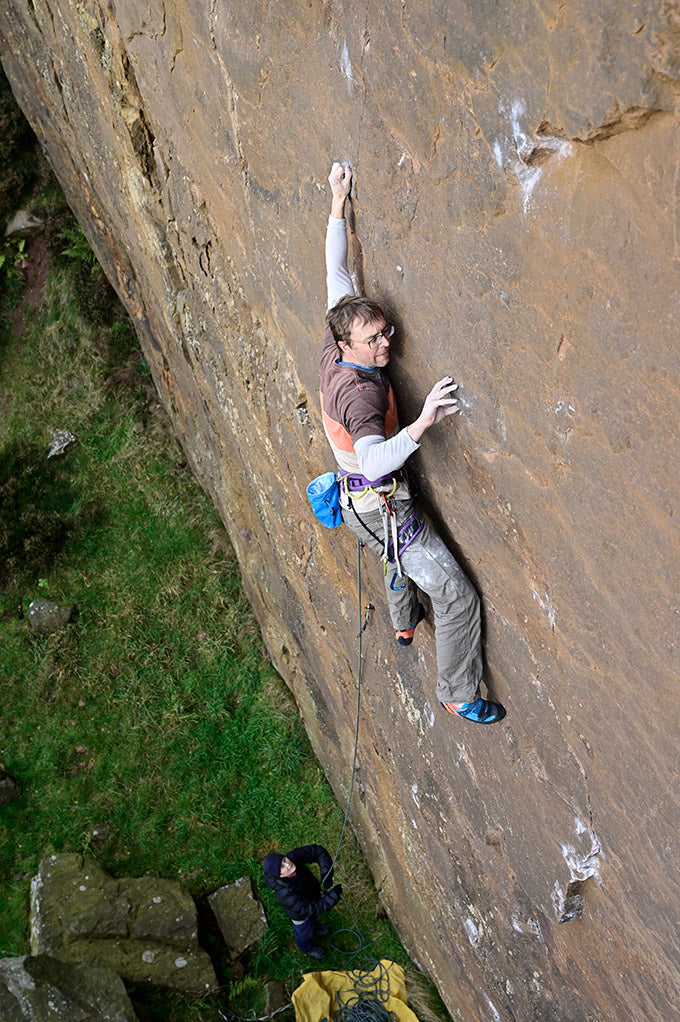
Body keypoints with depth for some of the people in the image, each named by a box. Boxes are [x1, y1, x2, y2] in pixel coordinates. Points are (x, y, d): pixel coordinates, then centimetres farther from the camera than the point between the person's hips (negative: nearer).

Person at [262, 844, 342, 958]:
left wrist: (326, 875, -33)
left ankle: (314, 927, 70)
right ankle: (307, 947, 62)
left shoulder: (294, 857, -35)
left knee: (313, 919, 36)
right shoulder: (285, 892, -47)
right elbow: (310, 909, -40)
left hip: (312, 896, 4)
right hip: (300, 915, -4)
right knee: (305, 933, 29)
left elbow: (318, 851, -25)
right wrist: (333, 894, -39)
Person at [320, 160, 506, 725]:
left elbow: (337, 275, 4)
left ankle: (404, 623, 66)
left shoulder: (334, 350, -7)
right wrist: (423, 422, -62)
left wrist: (338, 204, 7)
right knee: (458, 597, 0)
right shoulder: (359, 390, -33)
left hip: (360, 499, 10)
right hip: (380, 506, -10)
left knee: (403, 553, 39)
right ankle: (458, 695, 16)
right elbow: (373, 458, -50)